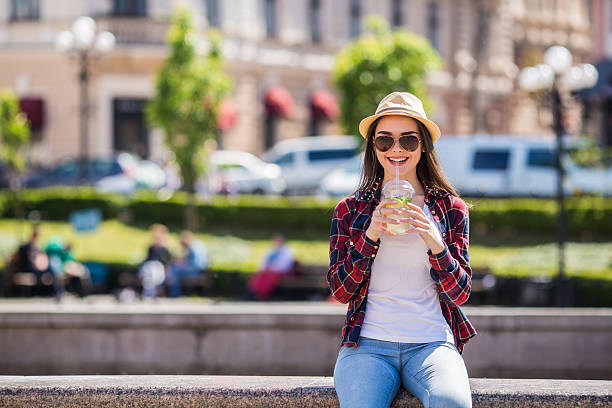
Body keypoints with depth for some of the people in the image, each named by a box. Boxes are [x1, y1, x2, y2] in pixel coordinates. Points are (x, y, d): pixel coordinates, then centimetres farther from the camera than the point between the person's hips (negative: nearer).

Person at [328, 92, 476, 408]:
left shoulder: (451, 209, 12)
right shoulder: (349, 210, 13)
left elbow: (459, 294, 6)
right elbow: (340, 291, 5)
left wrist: (436, 245, -12)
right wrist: (370, 236, -10)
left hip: (432, 344, 0)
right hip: (368, 344, 0)